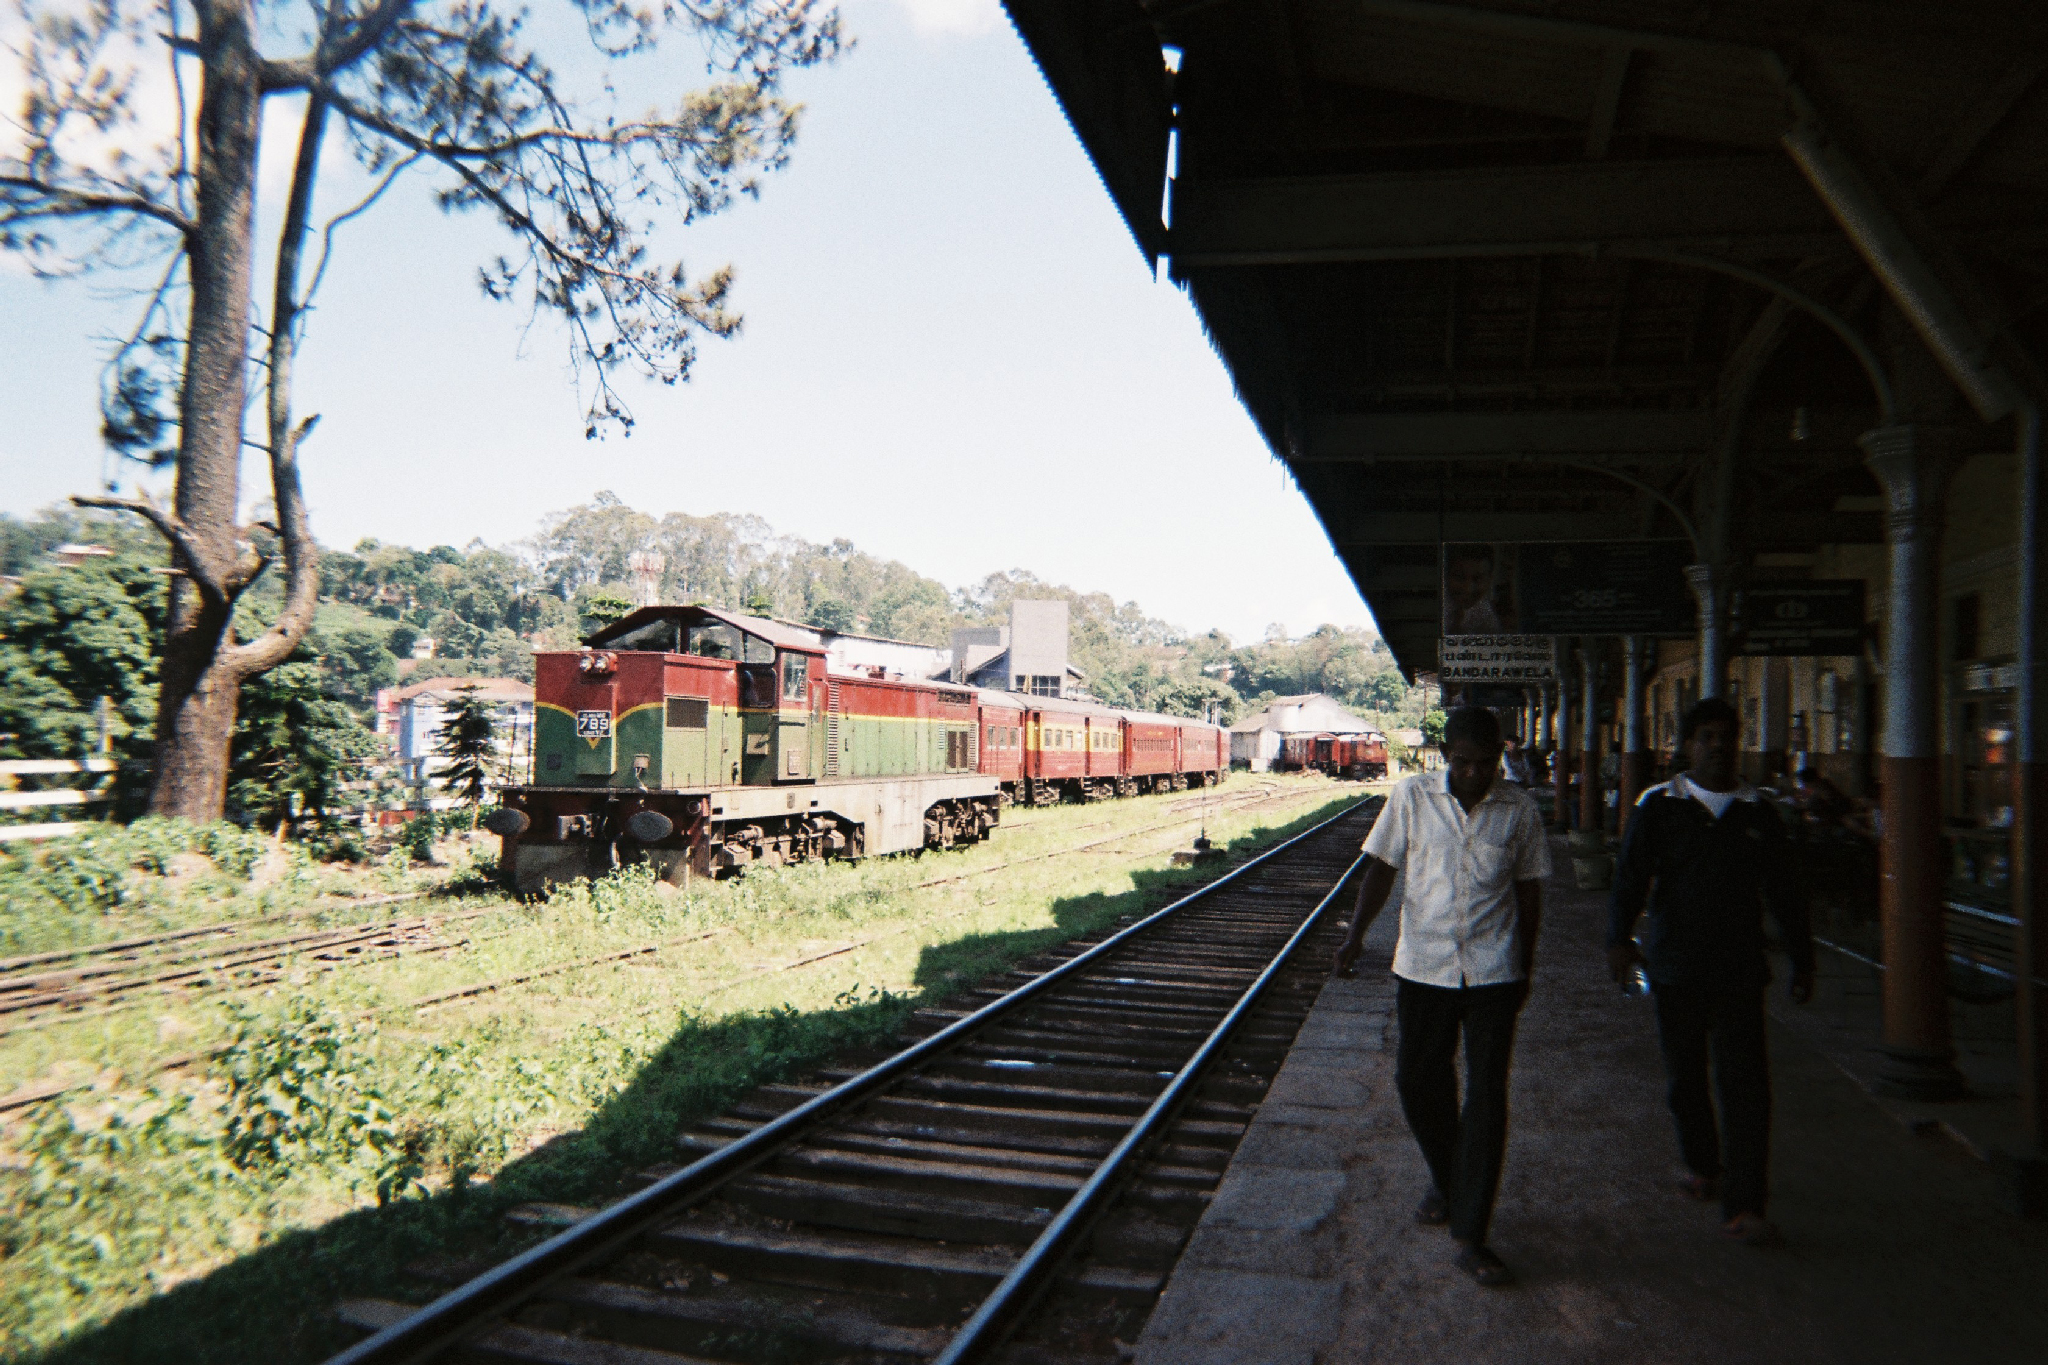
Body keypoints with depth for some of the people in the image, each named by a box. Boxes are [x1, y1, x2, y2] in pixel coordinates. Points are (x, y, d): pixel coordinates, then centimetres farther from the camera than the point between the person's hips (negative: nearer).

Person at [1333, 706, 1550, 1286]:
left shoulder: (1519, 810, -1)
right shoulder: (1411, 797, -3)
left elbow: (1528, 891, 8)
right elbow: (1382, 867, 1)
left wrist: (1524, 967, 12)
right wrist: (1356, 934, -11)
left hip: (1493, 972, -1)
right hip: (1422, 969, 1)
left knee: (1487, 1097, -4)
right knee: (1418, 1083, 10)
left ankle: (1470, 1236, 3)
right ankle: (1447, 1181, 39)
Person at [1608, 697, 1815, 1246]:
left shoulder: (1758, 814, 7)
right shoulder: (1659, 808, 2)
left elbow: (1784, 892, 14)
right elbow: (1630, 877, -4)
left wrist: (1802, 961, 15)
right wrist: (1619, 938, -18)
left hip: (1740, 970, 0)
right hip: (1676, 968, 0)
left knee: (1746, 1086, -6)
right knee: (1684, 1078, 12)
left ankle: (1743, 1207, -3)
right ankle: (1702, 1165, 35)